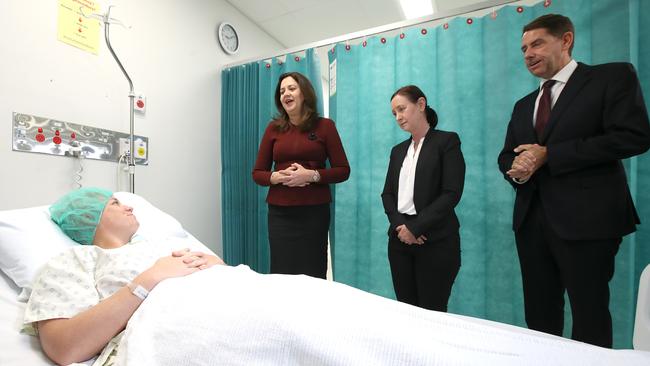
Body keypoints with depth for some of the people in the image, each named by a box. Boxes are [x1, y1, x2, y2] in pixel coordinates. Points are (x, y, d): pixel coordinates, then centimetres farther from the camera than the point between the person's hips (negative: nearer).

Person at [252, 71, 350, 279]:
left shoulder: (324, 126, 2)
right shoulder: (274, 128, 8)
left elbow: (343, 170, 1)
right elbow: (257, 173, 9)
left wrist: (312, 175, -14)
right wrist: (278, 176, -11)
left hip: (314, 211, -1)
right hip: (280, 212, 2)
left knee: (313, 274, 2)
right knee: (281, 272, 3)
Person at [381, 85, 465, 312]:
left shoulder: (447, 141, -1)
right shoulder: (398, 150, 15)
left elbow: (451, 193, -11)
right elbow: (387, 193, 10)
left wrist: (415, 228, -15)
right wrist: (399, 225, -8)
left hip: (435, 242, -5)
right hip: (400, 239, 5)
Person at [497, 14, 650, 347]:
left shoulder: (613, 76, 2)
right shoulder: (523, 106, 18)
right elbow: (506, 155, 17)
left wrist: (548, 154, -13)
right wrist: (516, 168, -7)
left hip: (586, 219, -5)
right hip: (532, 220, 5)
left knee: (589, 317, 7)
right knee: (539, 315, 14)